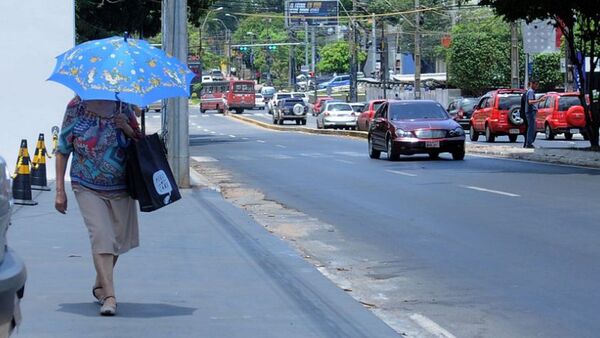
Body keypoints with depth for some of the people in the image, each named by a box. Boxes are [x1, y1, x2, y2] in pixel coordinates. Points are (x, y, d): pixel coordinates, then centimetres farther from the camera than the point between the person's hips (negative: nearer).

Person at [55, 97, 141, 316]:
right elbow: (63, 151, -1)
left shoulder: (123, 107, 1)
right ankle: (109, 296, -20)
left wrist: (129, 130, -12)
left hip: (121, 187, 3)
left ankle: (100, 285, 34)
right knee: (101, 237, -18)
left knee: (117, 238, 11)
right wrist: (60, 190, -4)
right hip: (88, 188, -3)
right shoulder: (76, 107, -5)